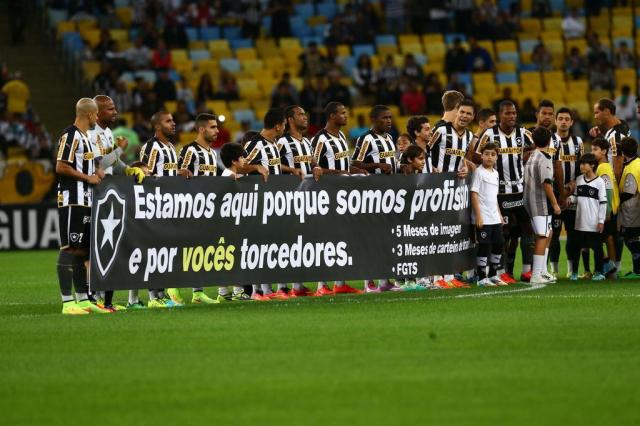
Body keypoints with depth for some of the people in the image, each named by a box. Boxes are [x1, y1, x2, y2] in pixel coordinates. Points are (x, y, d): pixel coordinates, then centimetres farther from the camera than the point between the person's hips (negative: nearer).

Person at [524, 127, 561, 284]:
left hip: (530, 201, 9)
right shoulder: (544, 159, -15)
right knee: (542, 237, -8)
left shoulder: (531, 158, 13)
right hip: (541, 202, -9)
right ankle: (536, 275, -11)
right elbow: (546, 183, -21)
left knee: (547, 234, 20)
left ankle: (542, 270, 23)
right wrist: (555, 203, -16)